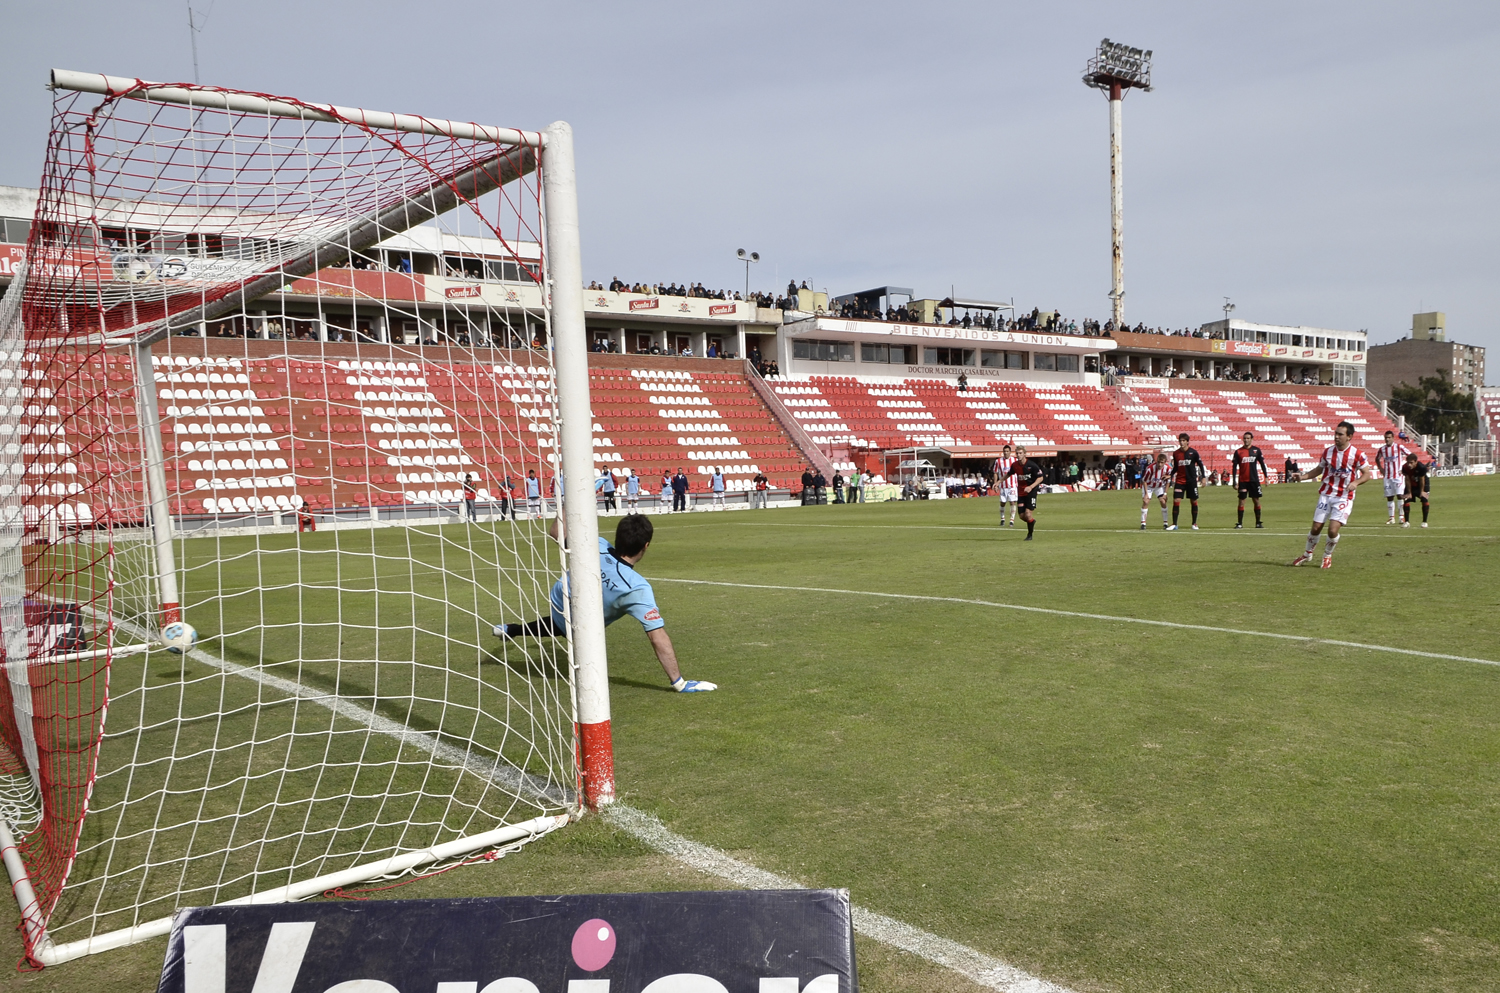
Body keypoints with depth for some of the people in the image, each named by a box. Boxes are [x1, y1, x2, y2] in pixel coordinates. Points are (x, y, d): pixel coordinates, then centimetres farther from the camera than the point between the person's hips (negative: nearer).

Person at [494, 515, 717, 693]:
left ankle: (509, 630, 53)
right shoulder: (637, 588, -40)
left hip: (557, 601, 4)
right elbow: (658, 638, -39)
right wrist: (679, 682, -35)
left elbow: (555, 532, -12)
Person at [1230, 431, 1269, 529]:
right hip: (1242, 480, -1)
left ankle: (1258, 522, 12)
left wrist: (1266, 477, 4)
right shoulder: (1238, 451, 0)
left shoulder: (1256, 450, 4)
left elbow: (1262, 463, 9)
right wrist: (1234, 481, -5)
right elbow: (1234, 467, 1)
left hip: (1254, 480, 1)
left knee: (1256, 500, 4)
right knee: (1241, 501, -2)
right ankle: (1240, 523, 2)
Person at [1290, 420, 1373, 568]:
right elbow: (1319, 469, 13)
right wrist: (1303, 476, -3)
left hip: (1344, 497, -3)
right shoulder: (1328, 452, 1)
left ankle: (1327, 555, 15)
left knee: (1333, 530, -13)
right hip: (1326, 494, 3)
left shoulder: (1357, 455, -9)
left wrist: (1356, 482, -25)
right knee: (1316, 527, 4)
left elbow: (1367, 474, -5)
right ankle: (1308, 554, 27)